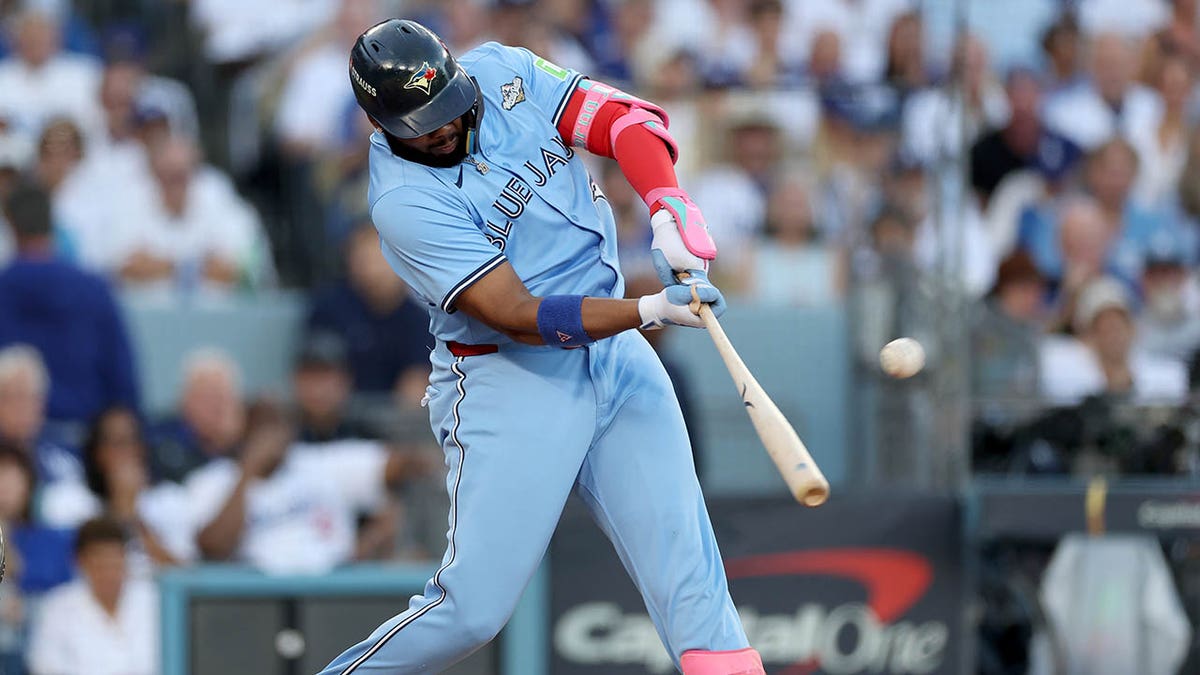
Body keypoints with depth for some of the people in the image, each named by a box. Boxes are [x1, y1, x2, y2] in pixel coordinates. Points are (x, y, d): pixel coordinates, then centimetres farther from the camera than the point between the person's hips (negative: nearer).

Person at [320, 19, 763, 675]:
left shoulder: (503, 73, -1)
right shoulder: (404, 202, -18)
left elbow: (625, 120, -4)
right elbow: (521, 318, -23)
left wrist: (668, 214, -23)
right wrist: (651, 309, -32)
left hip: (613, 352, 6)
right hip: (510, 381, -5)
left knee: (683, 557, -6)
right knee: (473, 606, -8)